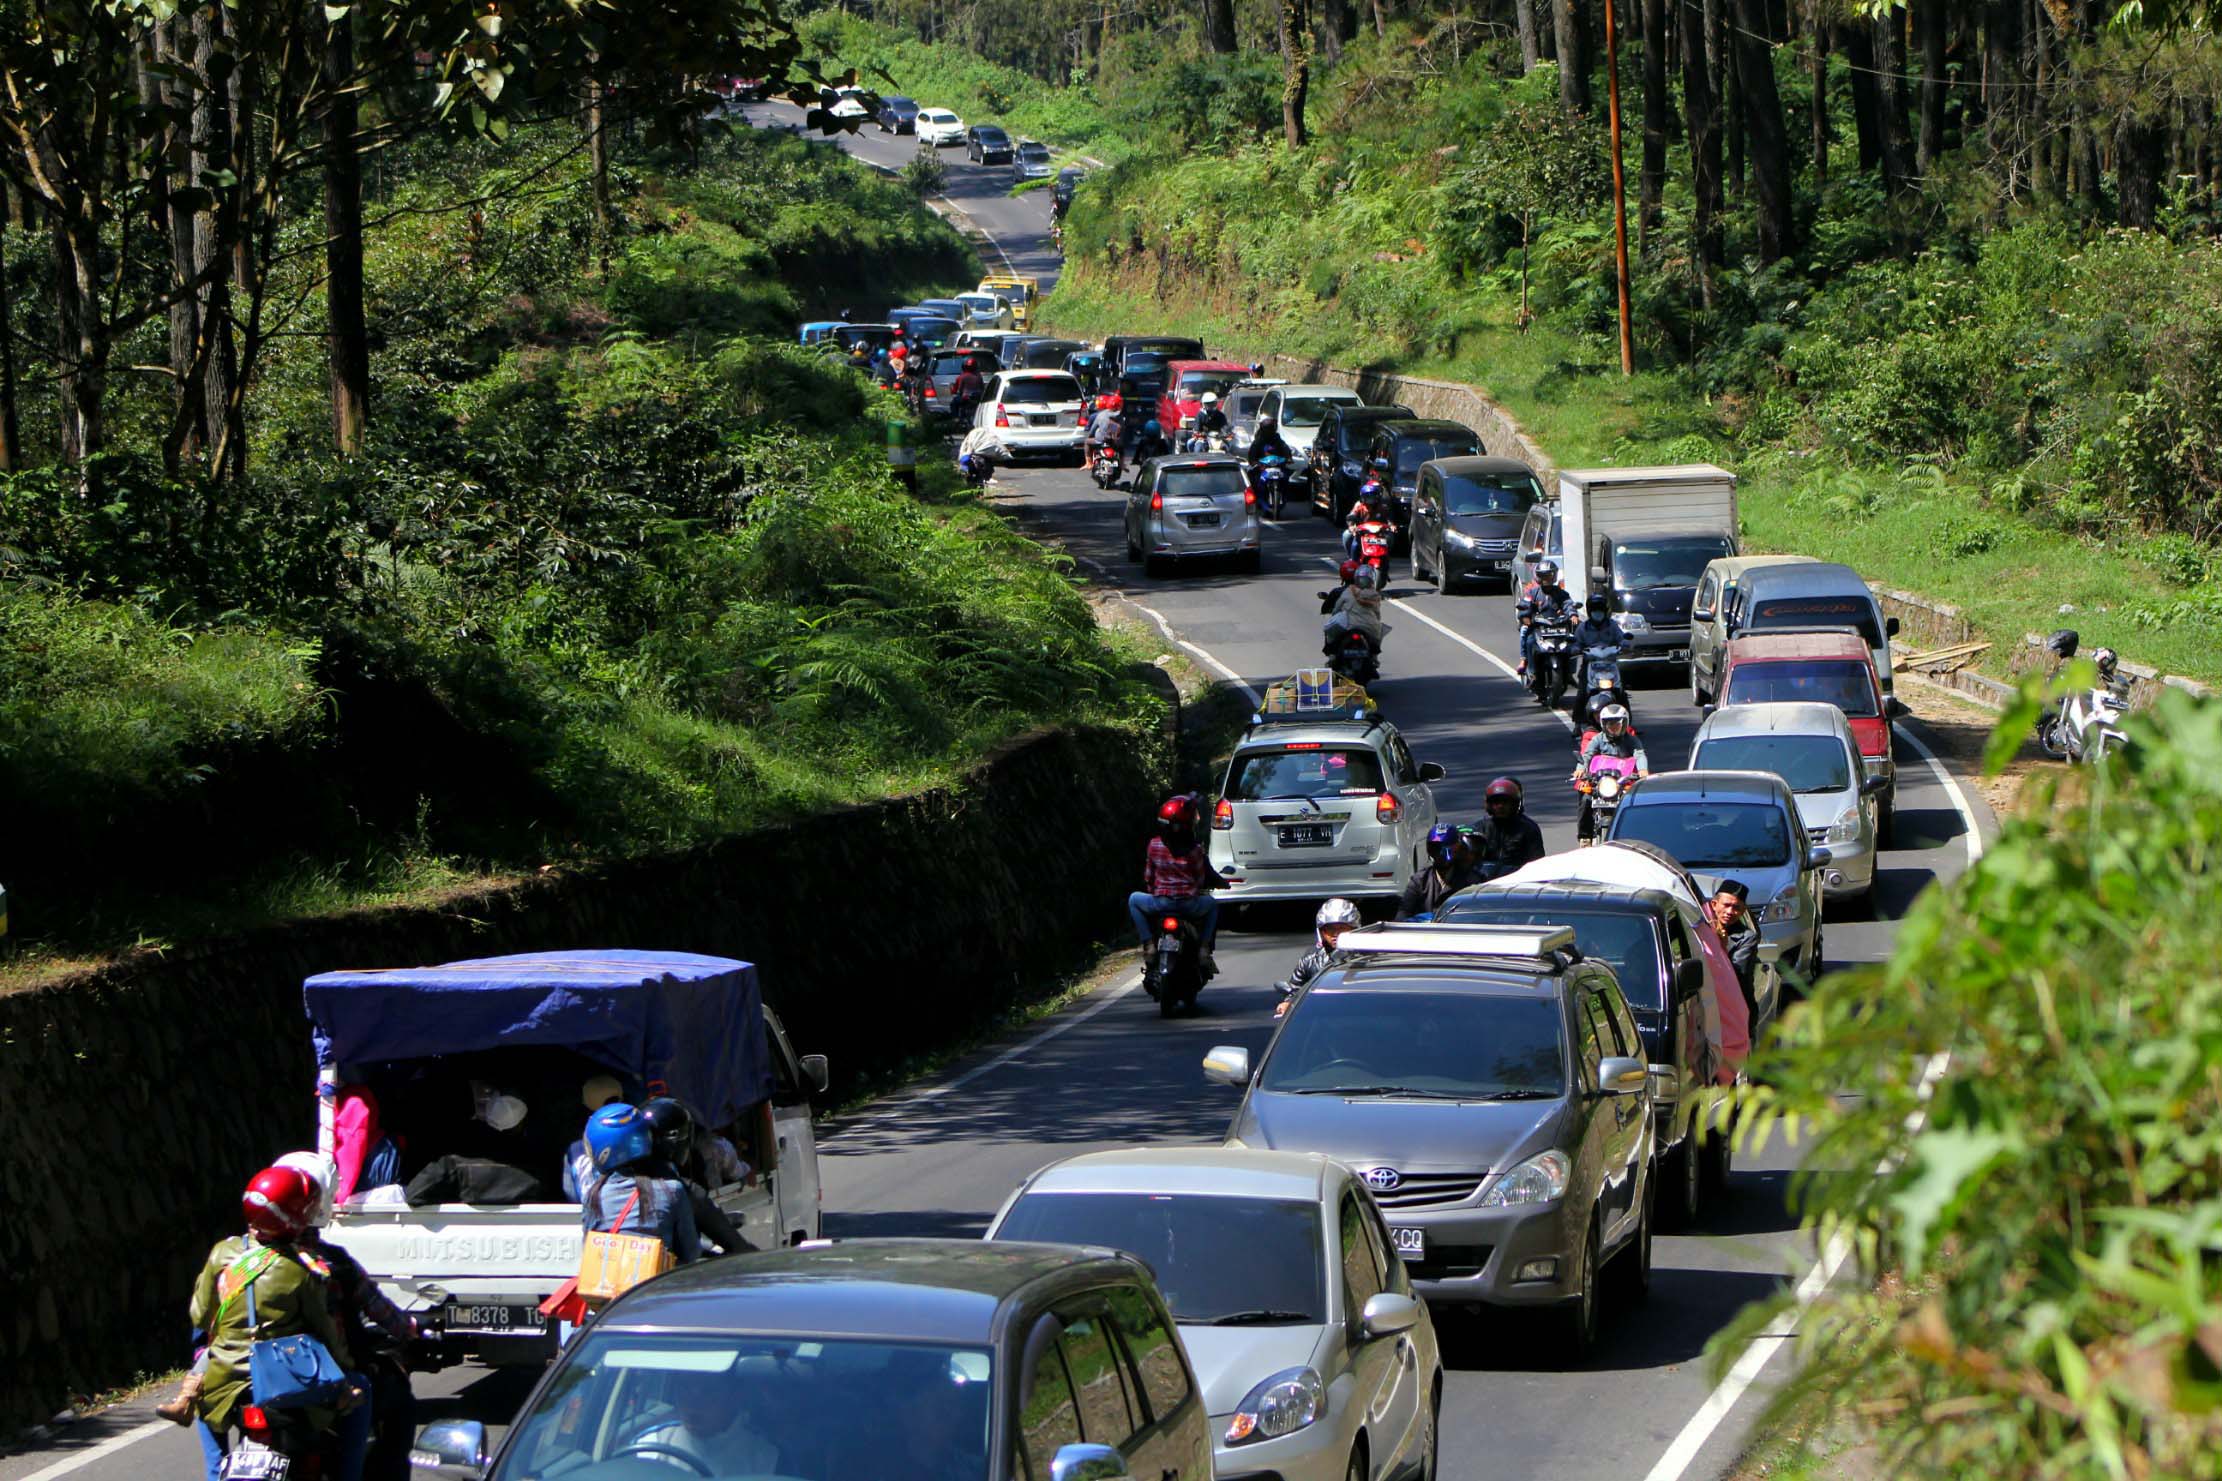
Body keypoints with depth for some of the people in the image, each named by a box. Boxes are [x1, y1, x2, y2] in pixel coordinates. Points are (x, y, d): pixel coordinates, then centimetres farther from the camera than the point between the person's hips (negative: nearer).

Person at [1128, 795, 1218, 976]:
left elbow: (1148, 877, 8)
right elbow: (1205, 878, 4)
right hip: (1190, 905, 0)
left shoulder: (1154, 845, -2)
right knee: (1212, 904, 32)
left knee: (1134, 899, 29)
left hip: (1160, 903, 0)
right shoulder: (1196, 850, -6)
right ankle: (1205, 949, 18)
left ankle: (1148, 943, 13)